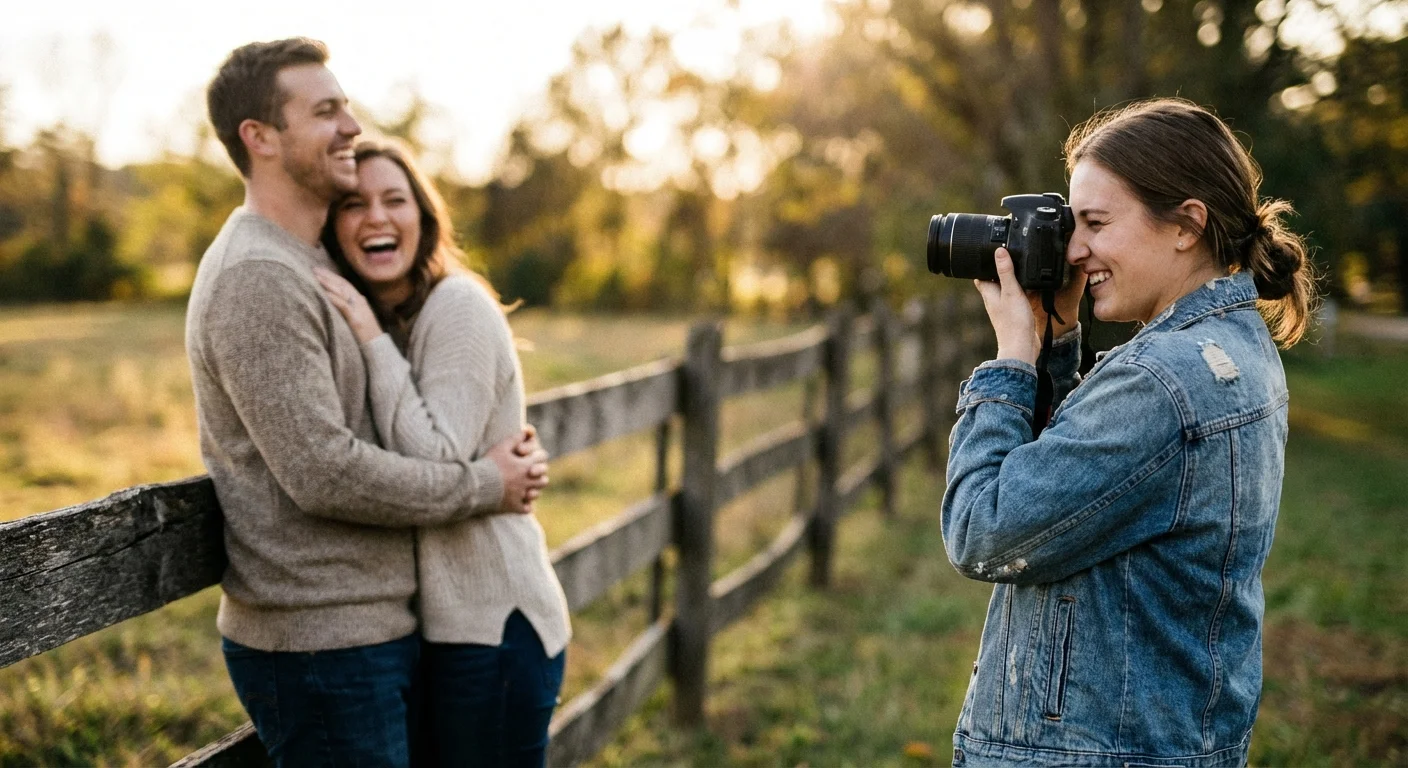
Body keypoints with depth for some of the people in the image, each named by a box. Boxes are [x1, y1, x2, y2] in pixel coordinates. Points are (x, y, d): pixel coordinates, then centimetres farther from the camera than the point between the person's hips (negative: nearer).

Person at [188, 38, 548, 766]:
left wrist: (502, 450, 4)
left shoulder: (306, 266, 15)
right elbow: (324, 472, -24)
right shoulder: (258, 277, -18)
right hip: (321, 645, -10)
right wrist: (482, 485, -12)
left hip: (373, 626, 10)